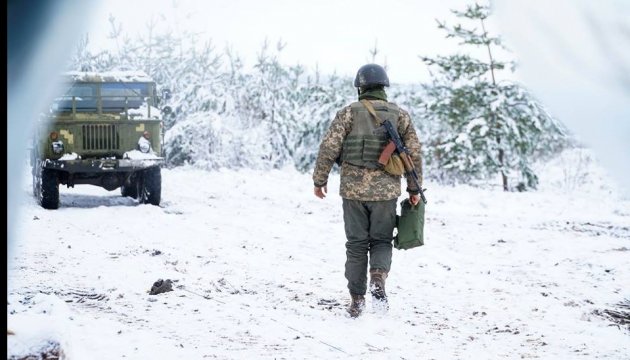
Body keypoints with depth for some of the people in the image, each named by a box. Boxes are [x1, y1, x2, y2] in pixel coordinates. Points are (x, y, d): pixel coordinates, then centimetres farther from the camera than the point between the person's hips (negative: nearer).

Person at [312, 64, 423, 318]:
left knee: (356, 244, 10)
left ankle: (356, 300, 12)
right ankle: (378, 279, -14)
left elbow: (329, 147, -7)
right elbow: (414, 154, 3)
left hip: (353, 190, -1)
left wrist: (320, 179, 4)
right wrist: (414, 189, 11)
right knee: (381, 241, 13)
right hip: (386, 191, 1)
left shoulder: (349, 113, -2)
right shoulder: (400, 115, 4)